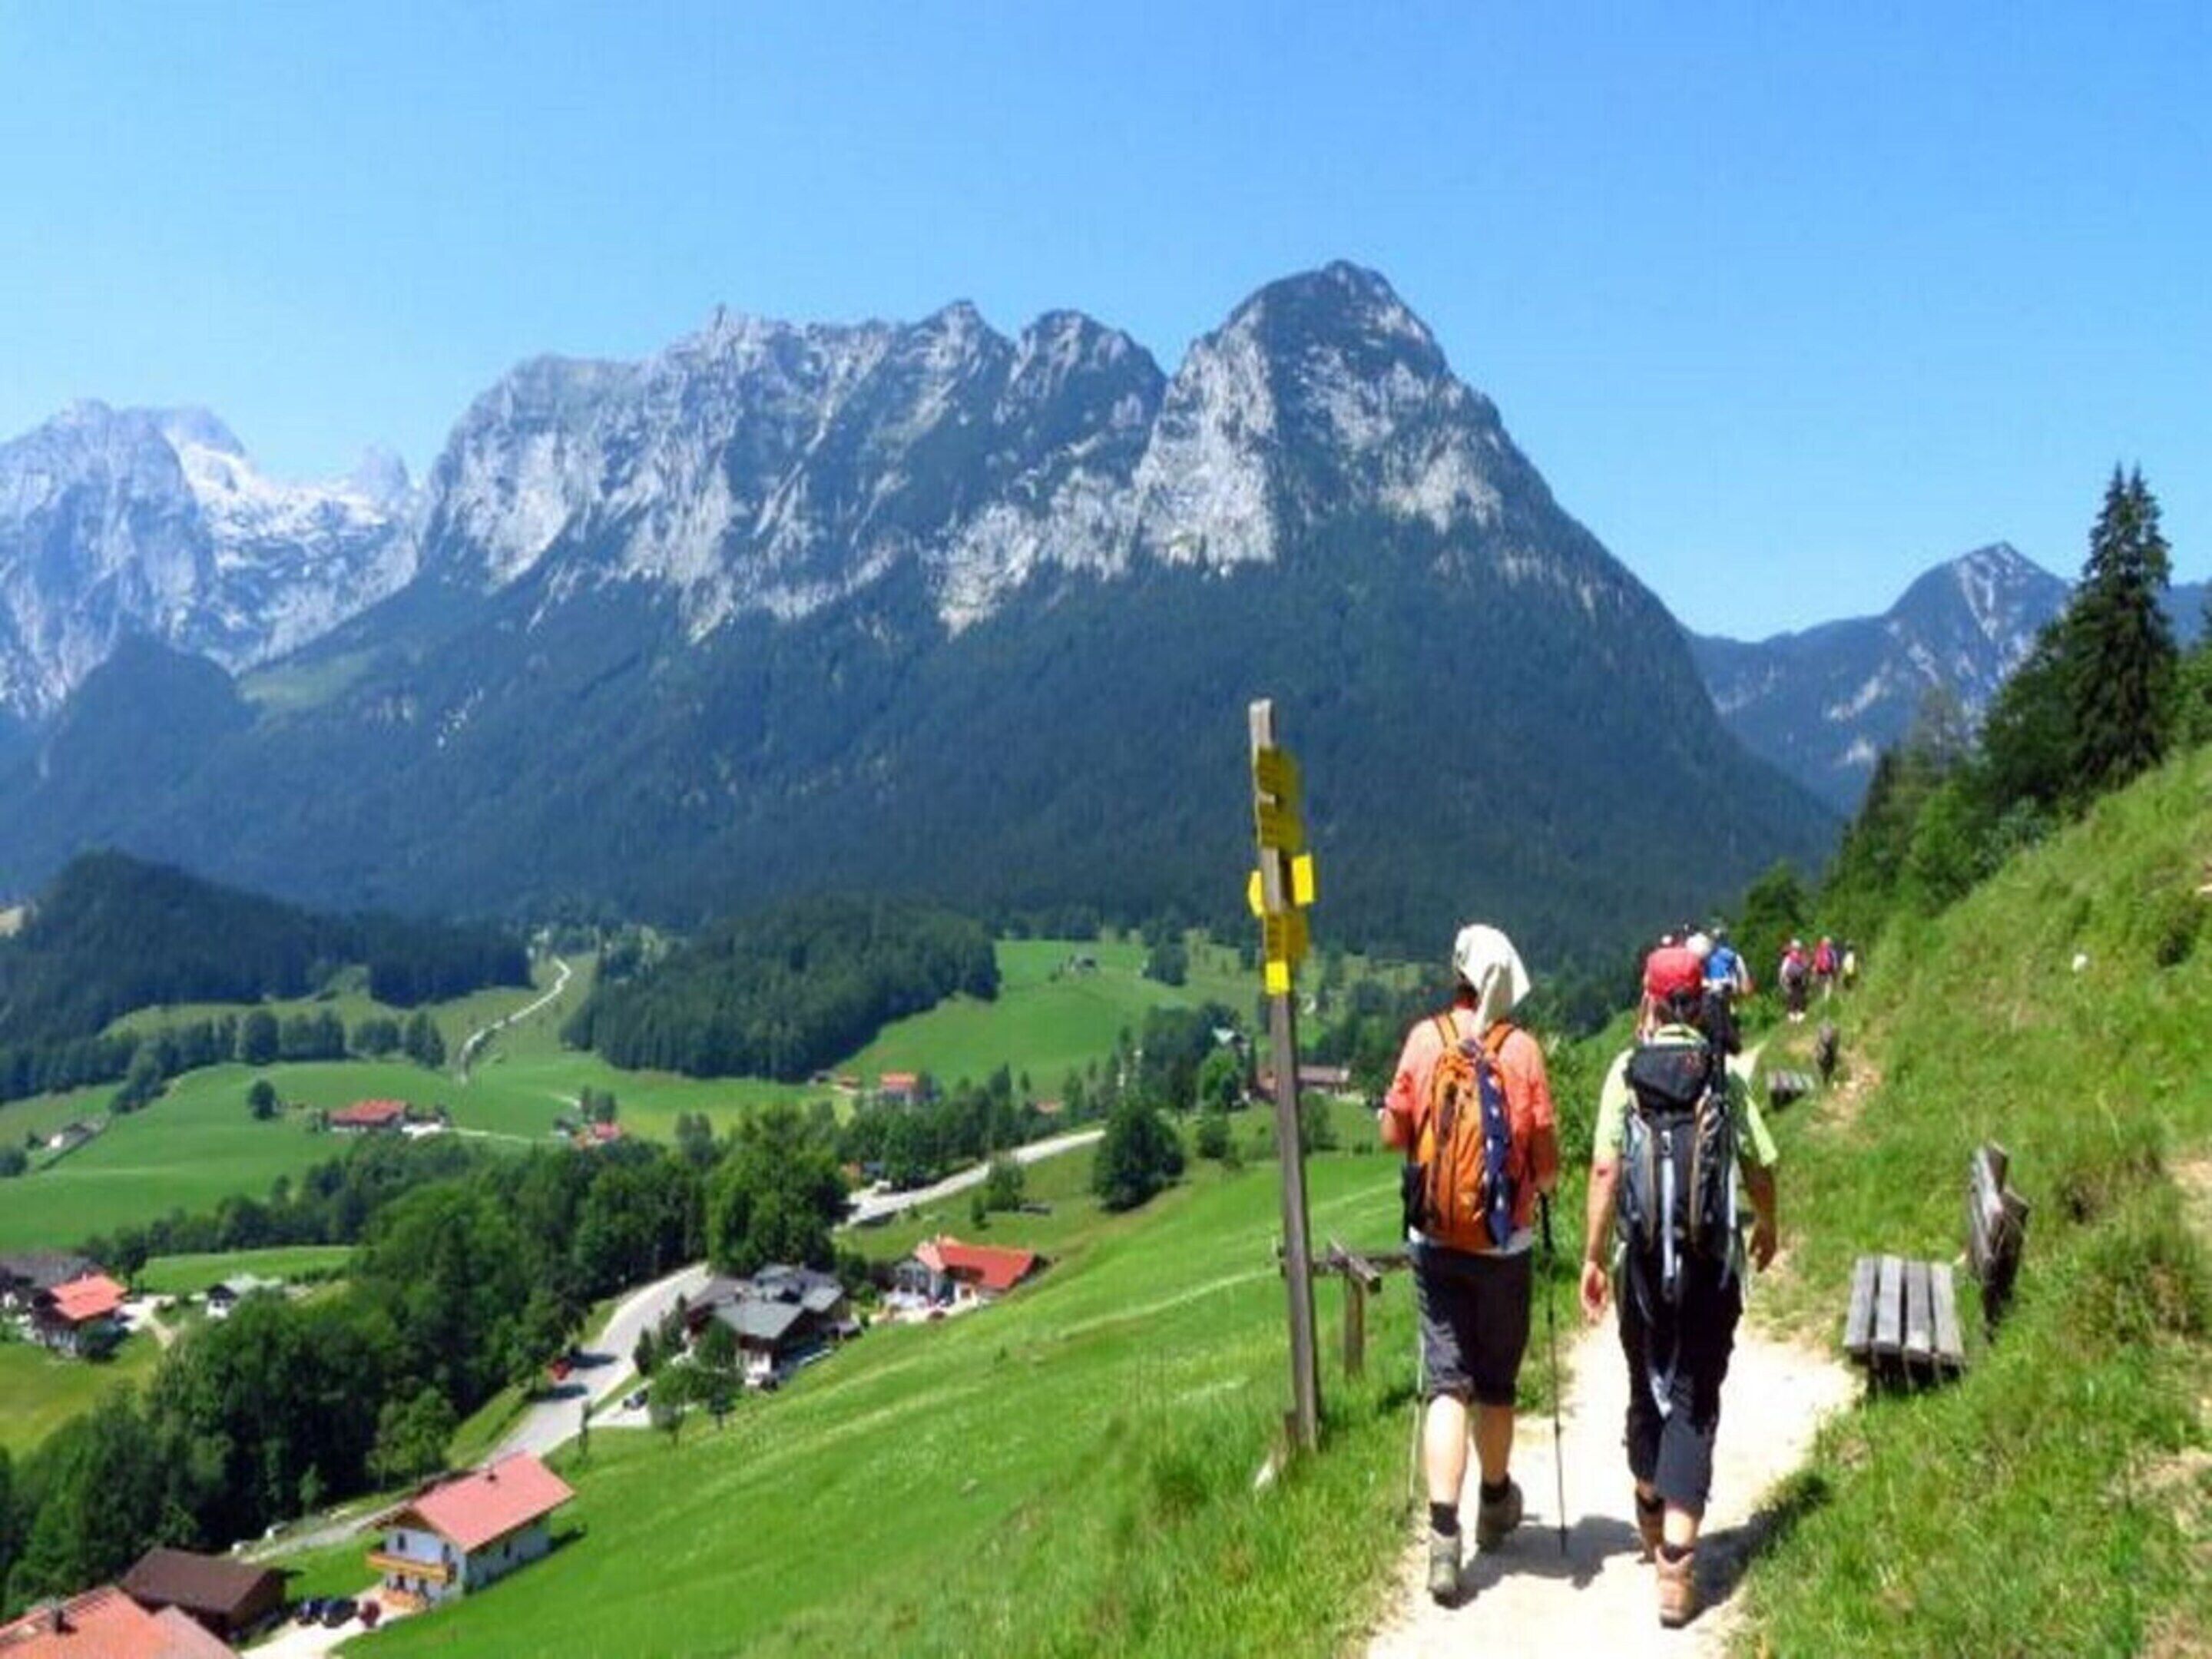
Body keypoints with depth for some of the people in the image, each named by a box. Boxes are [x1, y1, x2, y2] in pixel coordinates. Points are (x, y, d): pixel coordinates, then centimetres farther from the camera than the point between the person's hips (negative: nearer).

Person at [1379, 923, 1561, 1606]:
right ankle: (1496, 1506, 36)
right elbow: (1547, 1156, -9)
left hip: (1435, 1242, 0)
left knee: (1446, 1381, 4)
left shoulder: (1425, 1039, -7)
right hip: (1504, 1243, 0)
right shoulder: (1522, 1049, -11)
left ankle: (1443, 1534, -6)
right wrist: (1540, 1183, 13)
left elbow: (1392, 1133, -1)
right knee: (1497, 1382, 17)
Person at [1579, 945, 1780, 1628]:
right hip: (1713, 1257, 0)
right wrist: (1767, 1226, 22)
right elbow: (1760, 1165, 2)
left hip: (1644, 1256, 0)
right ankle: (1676, 1561, -6)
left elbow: (1605, 1168, -12)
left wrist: (1593, 1255, -6)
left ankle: (1652, 1521, 39)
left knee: (1648, 1390, 19)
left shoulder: (1628, 1068, -6)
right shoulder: (1725, 1073, -1)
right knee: (1695, 1401, 3)